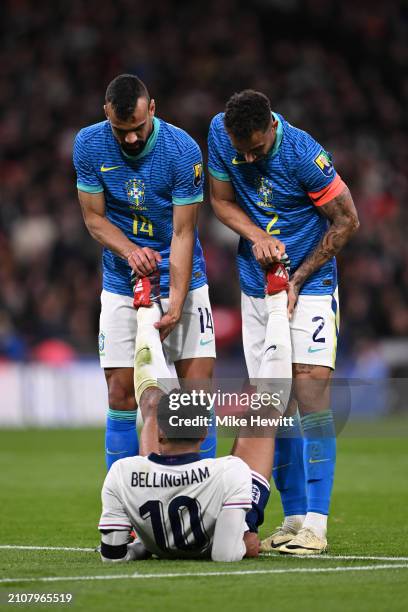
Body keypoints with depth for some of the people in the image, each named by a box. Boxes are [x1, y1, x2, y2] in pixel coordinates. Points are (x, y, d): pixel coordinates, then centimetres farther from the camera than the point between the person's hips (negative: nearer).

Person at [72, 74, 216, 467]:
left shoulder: (182, 150, -17)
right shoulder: (88, 144, -9)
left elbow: (183, 233, -16)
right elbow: (94, 217, -2)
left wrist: (176, 305, -25)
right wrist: (130, 251, -22)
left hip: (179, 278, -2)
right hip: (121, 285, 2)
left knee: (198, 386, -7)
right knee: (121, 391, -2)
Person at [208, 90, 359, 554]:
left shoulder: (304, 154, -23)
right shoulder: (220, 133, -8)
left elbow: (346, 222, -13)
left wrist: (297, 281, -12)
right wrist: (257, 236, -15)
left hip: (310, 284, -5)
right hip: (256, 287, 5)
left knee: (309, 389, -15)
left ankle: (315, 524, -17)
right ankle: (293, 516, 9)